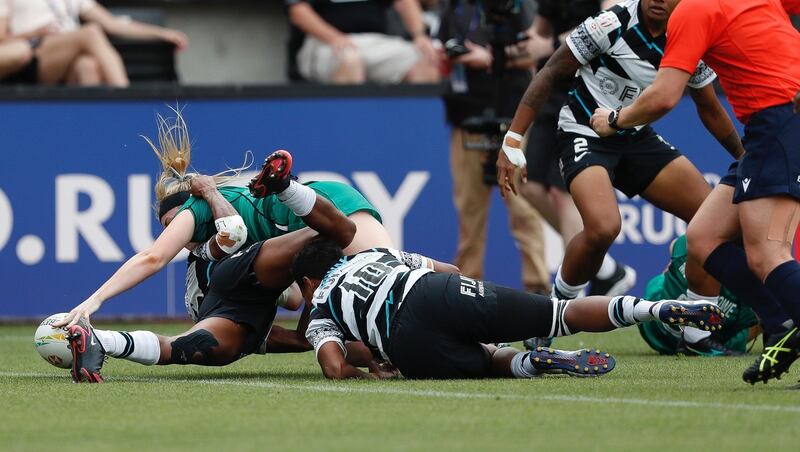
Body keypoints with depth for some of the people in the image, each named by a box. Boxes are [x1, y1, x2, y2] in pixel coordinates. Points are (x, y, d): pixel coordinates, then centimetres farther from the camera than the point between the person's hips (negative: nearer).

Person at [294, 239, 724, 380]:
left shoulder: (319, 316, 26)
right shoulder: (375, 255, 39)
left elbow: (334, 367, 5)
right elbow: (448, 270, 36)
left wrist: (366, 374, 25)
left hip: (408, 343, -3)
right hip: (442, 292, 3)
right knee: (563, 314, -1)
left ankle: (530, 363, -18)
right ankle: (664, 309, -24)